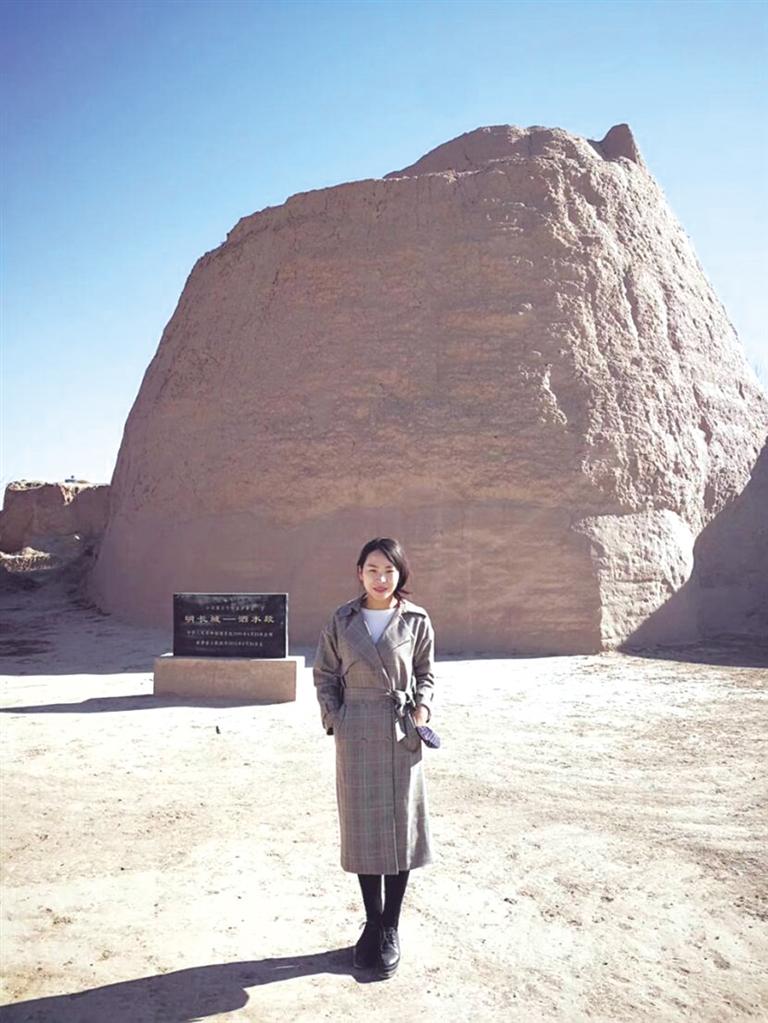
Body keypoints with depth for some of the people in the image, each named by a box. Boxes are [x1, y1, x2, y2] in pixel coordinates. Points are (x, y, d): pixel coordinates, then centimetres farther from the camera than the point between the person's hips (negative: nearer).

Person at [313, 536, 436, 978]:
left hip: (401, 735, 0)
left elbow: (426, 674, 8)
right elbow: (325, 675, 6)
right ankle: (372, 923, 27)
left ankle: (391, 929, 23)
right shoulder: (342, 620, 0)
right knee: (362, 830, 9)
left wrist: (422, 708, -8)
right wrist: (334, 718, -4)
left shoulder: (417, 621, -2)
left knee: (400, 828, 6)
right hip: (356, 736, 1)